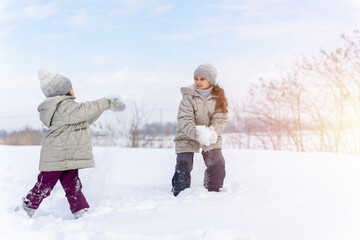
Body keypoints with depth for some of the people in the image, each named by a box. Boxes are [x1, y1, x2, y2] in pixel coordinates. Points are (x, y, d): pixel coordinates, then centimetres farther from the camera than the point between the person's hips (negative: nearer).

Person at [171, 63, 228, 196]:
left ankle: (213, 192, 18)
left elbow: (221, 119, -8)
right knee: (183, 169, -3)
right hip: (187, 137, -2)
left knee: (218, 166, -2)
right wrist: (197, 133, -35)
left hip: (211, 140, 3)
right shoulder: (188, 97, -11)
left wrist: (212, 132, -29)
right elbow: (184, 120, -18)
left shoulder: (218, 97, -2)